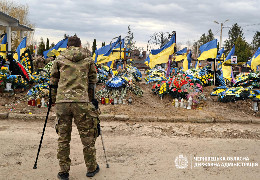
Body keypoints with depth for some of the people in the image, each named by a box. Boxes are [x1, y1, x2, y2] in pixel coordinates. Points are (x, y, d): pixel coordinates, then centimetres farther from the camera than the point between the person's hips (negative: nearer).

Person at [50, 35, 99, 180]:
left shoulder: (59, 60, 11)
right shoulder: (88, 60, 10)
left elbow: (53, 82, 14)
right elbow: (93, 82, 13)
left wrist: (54, 100, 26)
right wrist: (91, 99, 24)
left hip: (62, 102, 1)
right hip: (81, 102, -1)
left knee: (63, 138, 9)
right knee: (87, 137, 10)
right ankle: (92, 168, 21)